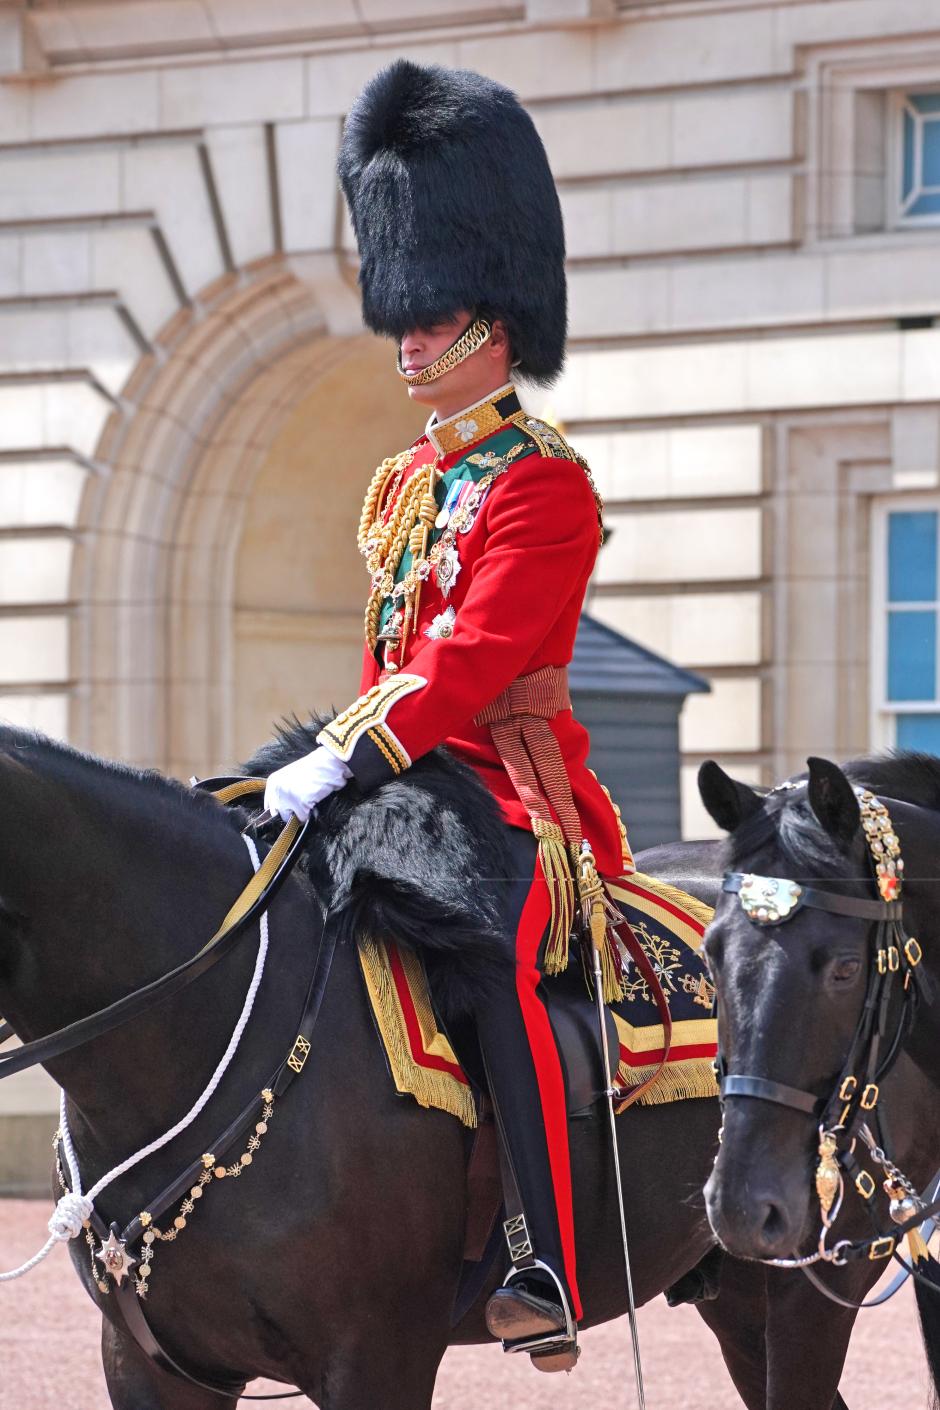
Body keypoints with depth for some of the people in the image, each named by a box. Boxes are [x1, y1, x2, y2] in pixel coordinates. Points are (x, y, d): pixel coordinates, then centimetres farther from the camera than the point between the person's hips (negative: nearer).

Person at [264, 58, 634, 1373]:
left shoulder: (544, 481, -9)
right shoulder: (402, 481, 17)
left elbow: (479, 652, -20)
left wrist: (348, 759, -27)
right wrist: (333, 754, 9)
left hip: (510, 781, -9)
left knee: (492, 961, -30)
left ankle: (547, 1273, -32)